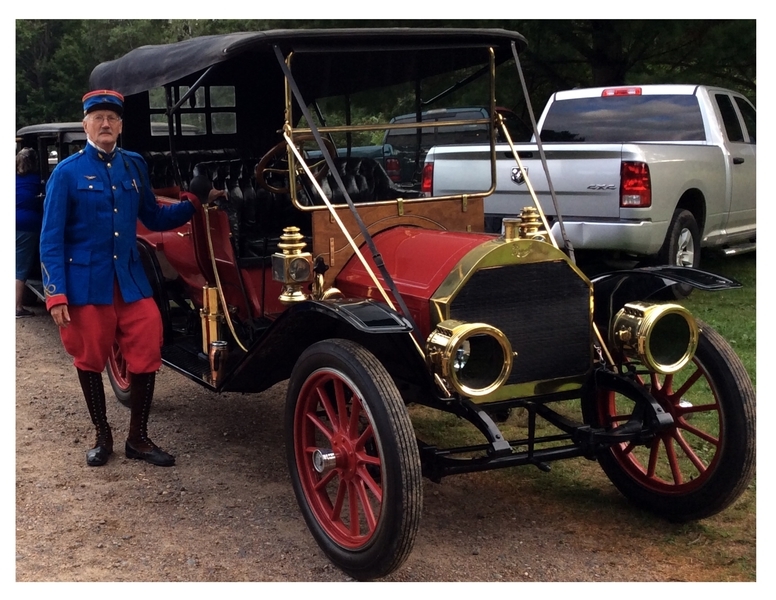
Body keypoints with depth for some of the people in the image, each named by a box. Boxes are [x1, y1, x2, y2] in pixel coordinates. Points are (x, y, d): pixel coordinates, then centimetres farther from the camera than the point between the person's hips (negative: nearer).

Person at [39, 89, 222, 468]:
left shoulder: (134, 166, 7)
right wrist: (55, 295, -13)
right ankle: (102, 436, 27)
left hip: (131, 281, 4)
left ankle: (138, 439, 16)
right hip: (86, 284, -3)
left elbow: (153, 219, 15)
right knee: (90, 360, 9)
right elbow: (51, 239, -7)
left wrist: (193, 203, 3)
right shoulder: (67, 173, -6)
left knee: (146, 357, 1)